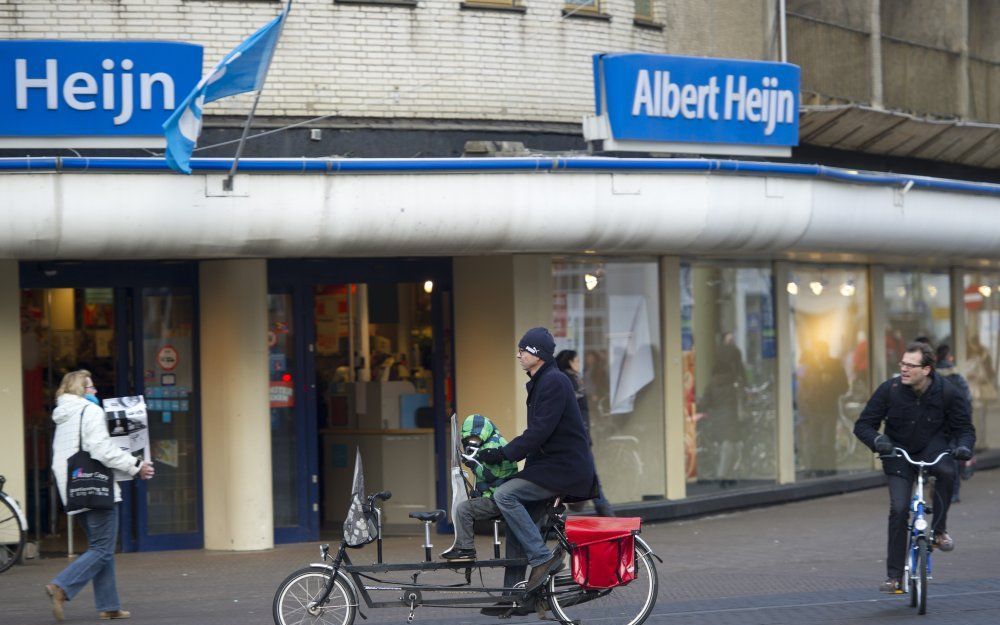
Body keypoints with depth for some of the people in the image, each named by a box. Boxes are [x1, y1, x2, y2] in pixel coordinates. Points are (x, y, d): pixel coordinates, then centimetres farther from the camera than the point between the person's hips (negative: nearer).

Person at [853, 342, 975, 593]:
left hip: (933, 447, 0)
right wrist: (877, 440, -33)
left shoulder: (948, 393, -16)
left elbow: (964, 428, -6)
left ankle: (939, 531, -14)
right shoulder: (890, 389, -16)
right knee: (898, 509, -14)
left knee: (946, 471, -36)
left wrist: (964, 446, -29)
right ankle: (894, 576, -6)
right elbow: (863, 425, -11)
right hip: (899, 452, 0)